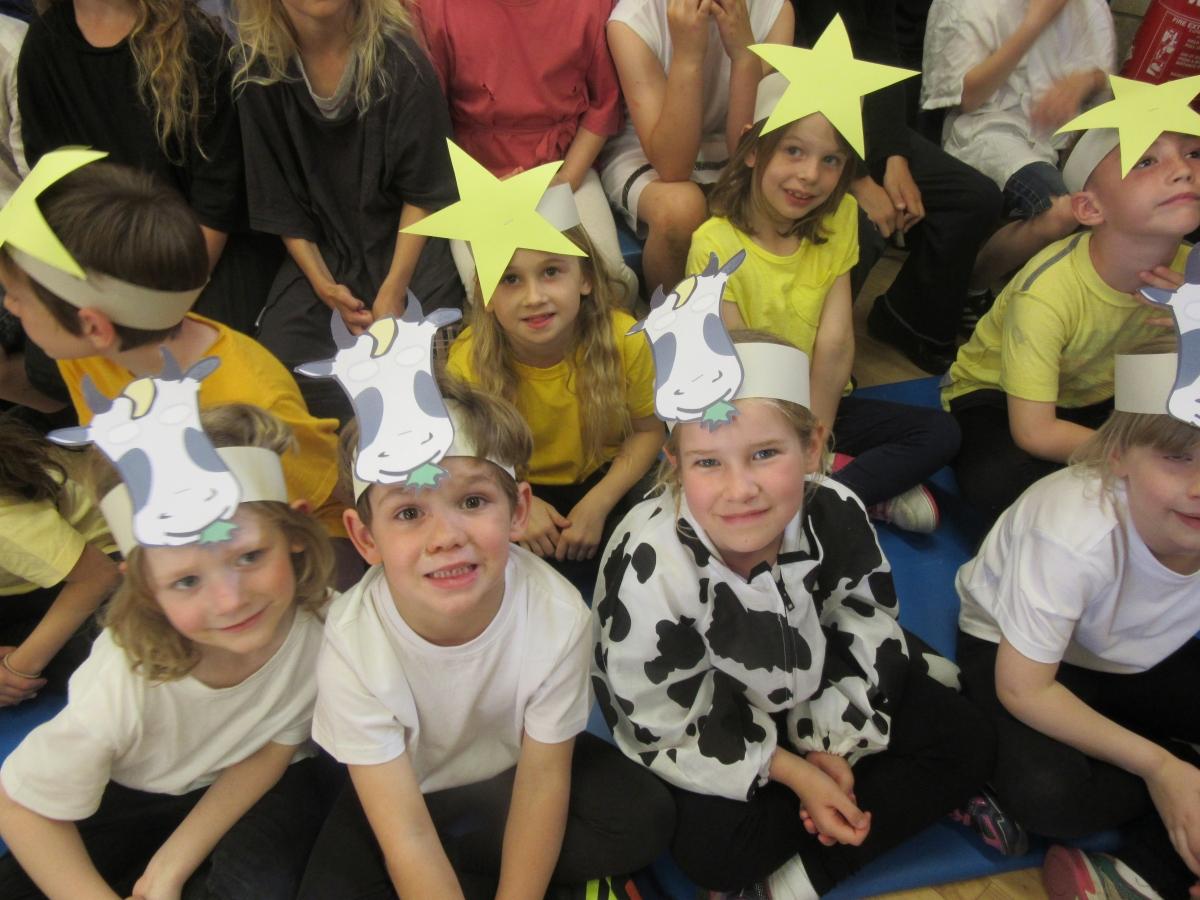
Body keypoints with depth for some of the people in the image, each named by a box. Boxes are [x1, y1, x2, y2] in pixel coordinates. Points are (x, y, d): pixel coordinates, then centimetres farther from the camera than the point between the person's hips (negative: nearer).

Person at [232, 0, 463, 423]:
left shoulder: (399, 55, -10)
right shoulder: (257, 70, -4)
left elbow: (424, 192, -8)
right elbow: (279, 200, 3)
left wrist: (393, 289, -14)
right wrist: (322, 283, -7)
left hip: (405, 242, -2)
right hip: (321, 248, 3)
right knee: (278, 355, -16)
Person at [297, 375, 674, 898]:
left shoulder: (558, 614, -28)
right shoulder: (352, 645, -31)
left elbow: (543, 777, -16)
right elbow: (406, 838, -26)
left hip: (514, 767, 2)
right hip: (403, 788, -1)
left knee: (645, 822, -17)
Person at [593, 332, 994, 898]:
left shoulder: (835, 515, -23)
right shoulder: (649, 570, -36)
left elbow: (867, 628, -4)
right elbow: (665, 724, -23)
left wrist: (835, 743, -9)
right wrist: (795, 772, -20)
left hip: (810, 691, 5)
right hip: (701, 729, -4)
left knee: (967, 742, 1)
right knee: (712, 851, -29)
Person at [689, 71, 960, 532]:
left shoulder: (838, 220, -4)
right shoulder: (715, 244, -18)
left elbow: (835, 343, -12)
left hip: (822, 406, 4)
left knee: (940, 432, -8)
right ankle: (874, 493, -15)